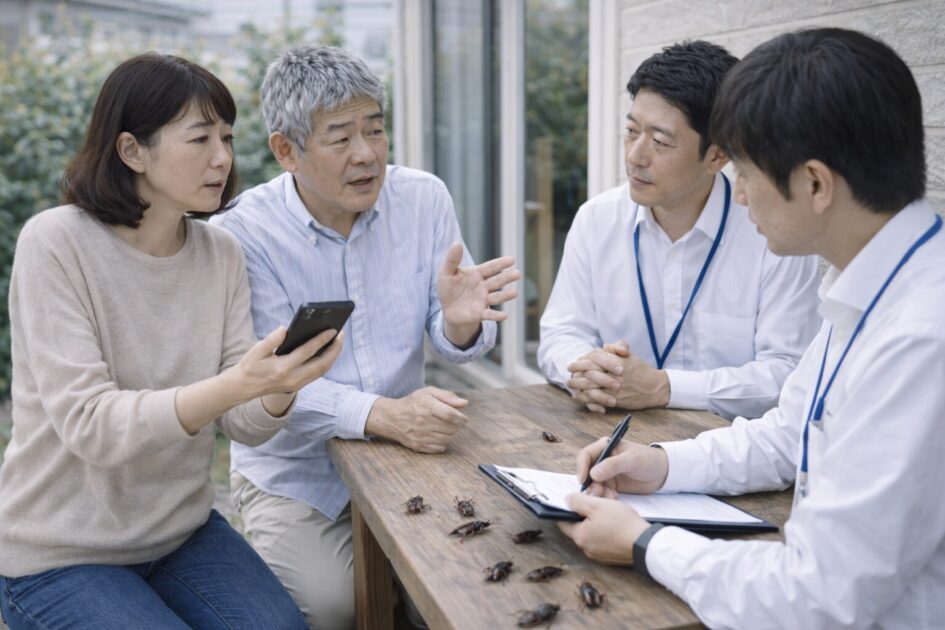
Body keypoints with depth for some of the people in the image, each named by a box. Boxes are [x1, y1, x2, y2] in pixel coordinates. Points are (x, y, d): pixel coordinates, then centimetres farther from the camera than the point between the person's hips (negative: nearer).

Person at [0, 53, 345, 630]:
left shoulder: (221, 252, -1)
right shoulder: (55, 243, -16)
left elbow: (247, 425, -5)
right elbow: (88, 425, -24)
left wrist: (282, 381, -28)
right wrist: (237, 383, -37)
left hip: (182, 530, 4)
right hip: (59, 555, -4)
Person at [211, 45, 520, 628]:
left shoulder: (424, 198, -4)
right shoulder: (241, 233, -15)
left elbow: (449, 341, -2)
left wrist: (461, 322, -28)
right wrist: (382, 415, -37)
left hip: (406, 450, 3)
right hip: (296, 470, -3)